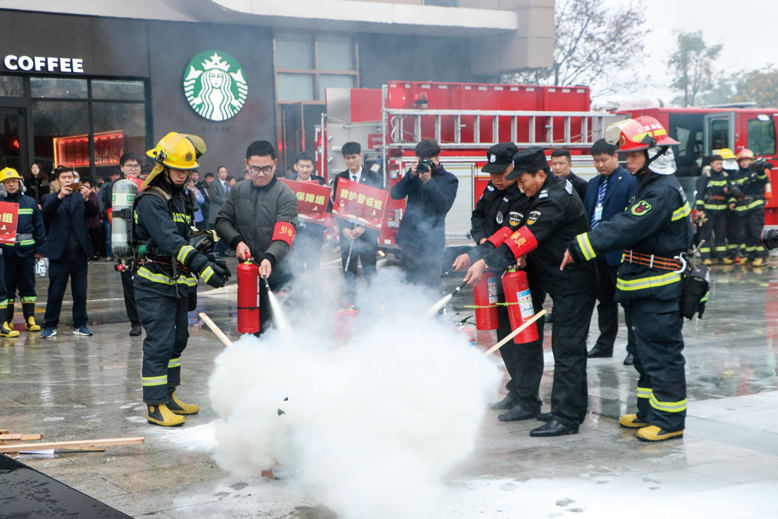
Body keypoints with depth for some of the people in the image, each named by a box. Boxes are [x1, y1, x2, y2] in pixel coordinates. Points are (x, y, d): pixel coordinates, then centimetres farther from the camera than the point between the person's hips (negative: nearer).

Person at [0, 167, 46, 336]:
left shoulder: (30, 202, 7)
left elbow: (39, 227, 8)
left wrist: (40, 249, 4)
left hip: (26, 252, 2)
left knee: (28, 285, 10)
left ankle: (30, 319, 19)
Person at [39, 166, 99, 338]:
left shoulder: (80, 198, 11)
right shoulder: (50, 198, 6)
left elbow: (93, 213, -4)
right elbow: (45, 213, -13)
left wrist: (87, 198, -23)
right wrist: (60, 196, -27)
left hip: (80, 251, 2)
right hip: (59, 251, -2)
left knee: (80, 291, 7)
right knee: (55, 292, 2)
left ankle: (80, 324, 15)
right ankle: (50, 325, 10)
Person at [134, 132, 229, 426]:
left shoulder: (181, 197, 15)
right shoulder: (150, 200, -16)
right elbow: (169, 240, -28)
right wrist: (202, 266, -37)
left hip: (178, 282, 9)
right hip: (155, 283, -9)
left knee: (177, 340, 15)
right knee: (159, 342, -10)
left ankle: (169, 396, 26)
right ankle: (156, 406, -6)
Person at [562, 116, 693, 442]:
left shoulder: (664, 191, -19)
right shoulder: (649, 186, 15)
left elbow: (628, 227, -27)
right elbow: (629, 225, 16)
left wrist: (581, 247, -28)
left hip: (660, 289, -11)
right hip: (645, 284, 11)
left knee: (660, 352, -5)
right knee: (645, 351, 17)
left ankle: (670, 420, 2)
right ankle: (650, 411, 27)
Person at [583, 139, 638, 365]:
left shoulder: (630, 181, -10)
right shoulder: (593, 184, 13)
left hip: (619, 253, -7)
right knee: (605, 301, 16)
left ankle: (635, 348, 9)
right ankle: (604, 344, 25)